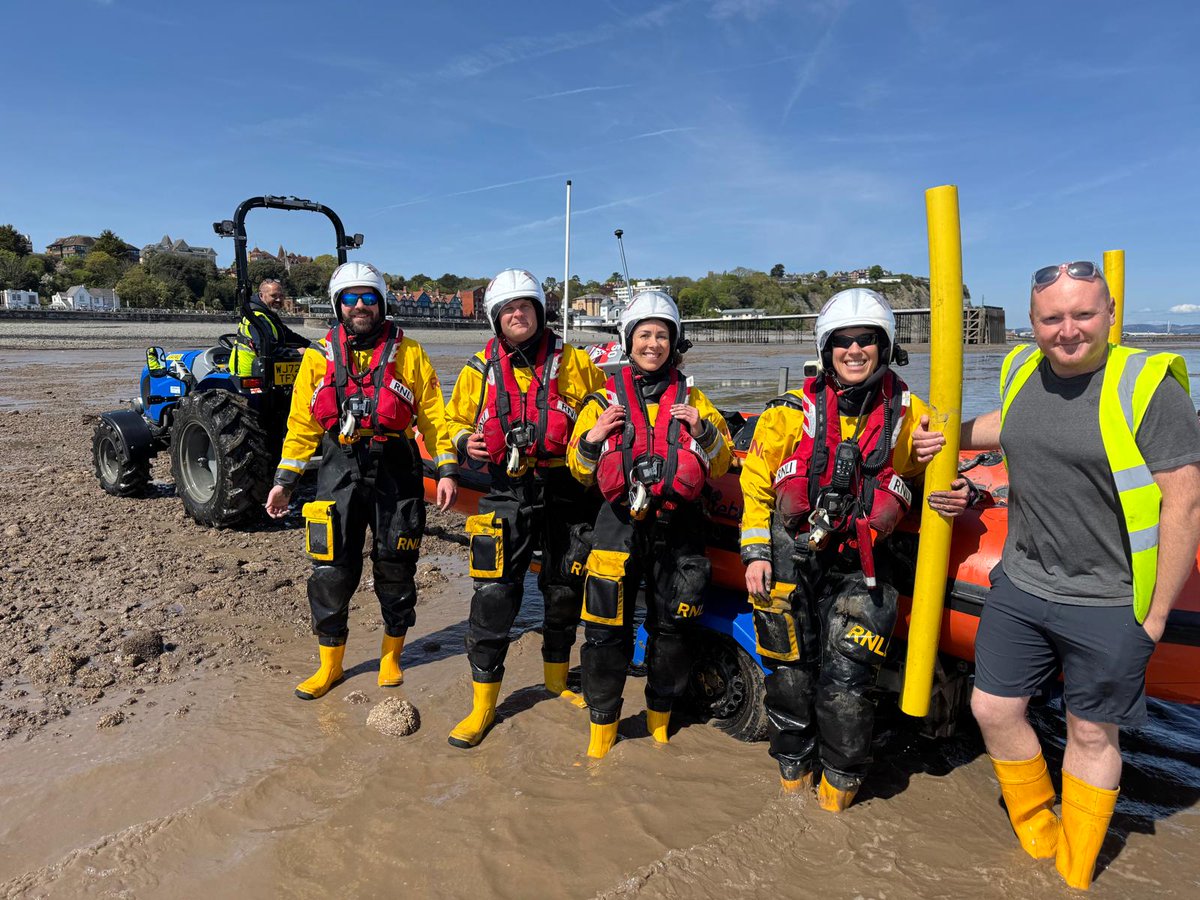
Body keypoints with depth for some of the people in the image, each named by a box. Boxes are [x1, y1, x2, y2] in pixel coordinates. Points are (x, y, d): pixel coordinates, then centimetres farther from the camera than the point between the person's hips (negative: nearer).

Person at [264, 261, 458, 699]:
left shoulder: (407, 353, 2)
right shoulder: (319, 357, 8)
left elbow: (433, 413, 0)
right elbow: (302, 423, 10)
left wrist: (447, 470, -7)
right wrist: (284, 480, 6)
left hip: (395, 471, -1)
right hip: (340, 470, 1)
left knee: (395, 569, 9)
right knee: (331, 572, 2)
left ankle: (391, 656, 29)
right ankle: (330, 664, 21)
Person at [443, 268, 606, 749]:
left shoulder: (573, 362, 2)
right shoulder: (480, 370, 5)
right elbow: (455, 420, 14)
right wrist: (464, 442, -7)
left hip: (563, 490, 1)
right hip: (507, 493, 0)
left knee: (564, 592, 14)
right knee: (493, 595, -4)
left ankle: (557, 675, 38)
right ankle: (482, 703, 10)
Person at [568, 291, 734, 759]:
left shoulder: (691, 398, 10)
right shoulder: (605, 398, 7)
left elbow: (721, 465, 9)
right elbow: (580, 470, 9)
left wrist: (704, 431, -9)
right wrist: (592, 438, -11)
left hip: (677, 530, 2)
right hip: (619, 525, -1)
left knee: (671, 631, 13)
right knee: (606, 630, -2)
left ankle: (659, 720, 34)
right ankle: (602, 727, 17)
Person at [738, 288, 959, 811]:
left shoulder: (910, 416, 1)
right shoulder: (793, 411, 0)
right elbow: (755, 482, 5)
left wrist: (959, 492, -12)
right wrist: (755, 553, 0)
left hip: (860, 569, -1)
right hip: (790, 563, 1)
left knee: (845, 683, -3)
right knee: (789, 673, 12)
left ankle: (839, 787, 22)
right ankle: (793, 773, 35)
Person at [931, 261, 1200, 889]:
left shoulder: (1148, 384, -16)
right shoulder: (1021, 369, 2)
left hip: (1107, 605, -5)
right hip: (1019, 586, 6)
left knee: (1091, 734, 11)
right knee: (993, 710, 12)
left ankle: (1074, 875, 33)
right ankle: (1037, 840, 38)